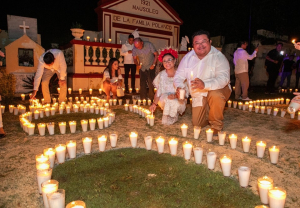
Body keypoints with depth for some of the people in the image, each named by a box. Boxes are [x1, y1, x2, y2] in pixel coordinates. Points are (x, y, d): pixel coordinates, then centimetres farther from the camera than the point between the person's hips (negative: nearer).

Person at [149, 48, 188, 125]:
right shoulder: (161, 75, -4)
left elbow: (185, 91, -11)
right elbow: (158, 92, -4)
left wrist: (175, 95, -30)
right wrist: (154, 103, -18)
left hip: (178, 102, -1)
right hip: (164, 101, 1)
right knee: (166, 97, -31)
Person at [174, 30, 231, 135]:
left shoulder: (219, 57, -19)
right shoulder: (188, 57, -3)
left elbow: (223, 78, -34)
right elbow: (179, 76, 0)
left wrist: (205, 85, -52)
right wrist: (179, 87, -24)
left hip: (218, 90, -4)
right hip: (198, 96, 4)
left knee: (215, 95, -40)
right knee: (197, 124, 2)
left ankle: (217, 126, -15)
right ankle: (210, 112, 35)